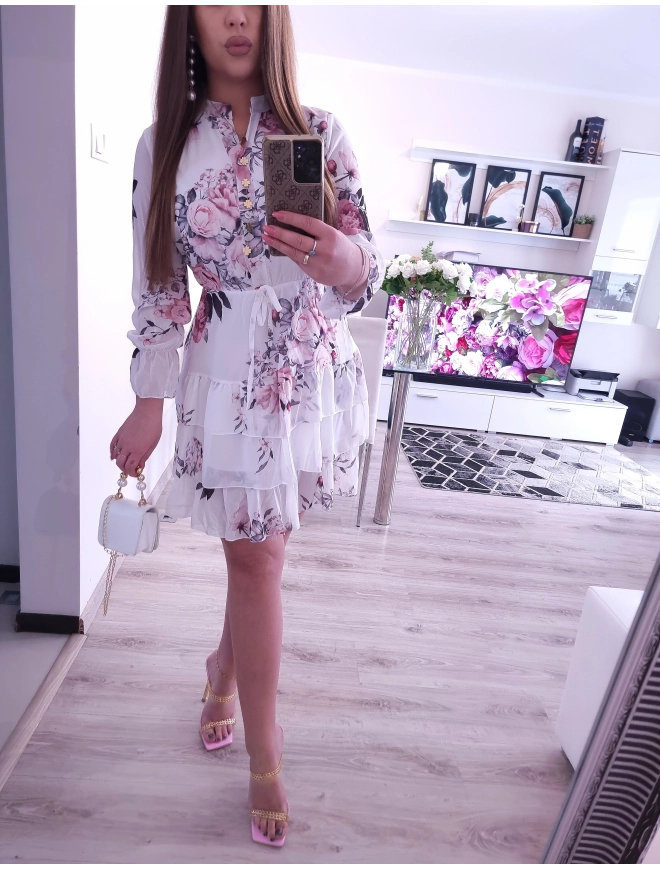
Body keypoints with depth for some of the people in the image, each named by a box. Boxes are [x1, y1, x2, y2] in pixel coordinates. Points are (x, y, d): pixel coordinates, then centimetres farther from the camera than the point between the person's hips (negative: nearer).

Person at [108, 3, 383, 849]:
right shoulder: (163, 143, 3)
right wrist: (149, 404, 1)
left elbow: (364, 274, -1)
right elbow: (157, 284, 3)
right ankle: (265, 762, 26)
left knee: (255, 548, 13)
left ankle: (224, 666, 47)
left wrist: (348, 259, -25)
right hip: (229, 369, -1)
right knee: (258, 556, 3)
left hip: (312, 366, 2)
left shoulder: (319, 131, 3)